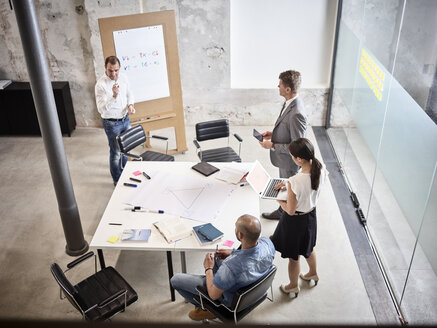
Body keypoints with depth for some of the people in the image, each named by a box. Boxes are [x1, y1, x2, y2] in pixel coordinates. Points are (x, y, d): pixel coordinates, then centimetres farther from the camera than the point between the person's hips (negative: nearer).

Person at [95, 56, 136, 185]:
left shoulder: (123, 78, -3)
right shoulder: (101, 84, -23)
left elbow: (129, 93, 15)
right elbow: (101, 109, -29)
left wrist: (130, 105, -5)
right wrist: (114, 96, -43)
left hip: (125, 119, 6)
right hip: (112, 123, -6)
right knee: (115, 152, 5)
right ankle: (117, 181, 23)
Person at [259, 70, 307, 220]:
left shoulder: (296, 113, -35)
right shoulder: (290, 102, -4)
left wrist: (272, 146, -22)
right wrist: (273, 133, 2)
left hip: (289, 162, -9)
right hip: (284, 158, 9)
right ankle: (282, 211, 51)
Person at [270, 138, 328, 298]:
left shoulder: (294, 182, -38)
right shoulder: (321, 169, -17)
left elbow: (290, 210, -25)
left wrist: (278, 200, -8)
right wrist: (289, 182, 2)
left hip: (295, 220, -6)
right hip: (311, 215, 7)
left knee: (293, 255, 20)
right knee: (308, 247, 34)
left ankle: (293, 286, 45)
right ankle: (313, 273, 60)